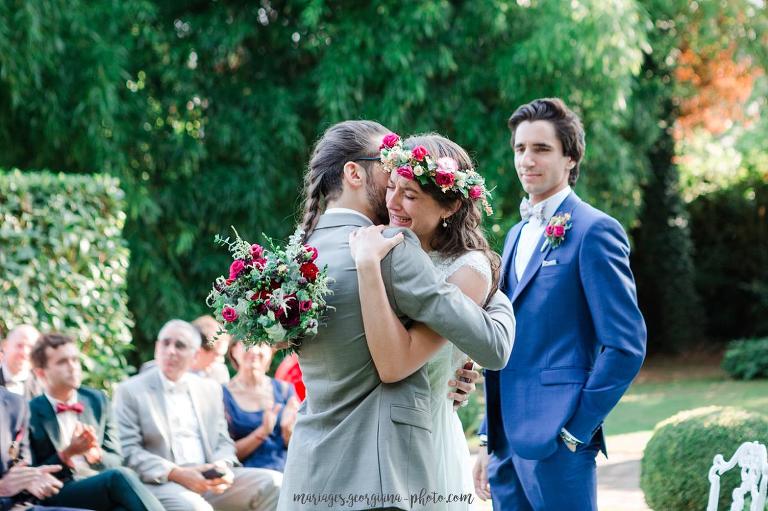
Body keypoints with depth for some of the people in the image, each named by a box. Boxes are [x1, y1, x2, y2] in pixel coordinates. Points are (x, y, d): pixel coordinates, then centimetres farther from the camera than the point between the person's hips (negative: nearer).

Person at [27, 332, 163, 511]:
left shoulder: (97, 400, 15)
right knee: (119, 476, -33)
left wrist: (96, 454, -7)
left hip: (101, 487, 4)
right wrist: (66, 454, -14)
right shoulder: (31, 413, 2)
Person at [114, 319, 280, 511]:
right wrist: (176, 473, -18)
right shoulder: (130, 391, 4)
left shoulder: (210, 389, 19)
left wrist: (222, 466, -7)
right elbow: (127, 450, -5)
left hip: (210, 480, 5)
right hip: (161, 483, -5)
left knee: (272, 483, -16)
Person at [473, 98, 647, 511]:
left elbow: (626, 345, -13)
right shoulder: (517, 235, 17)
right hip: (507, 442, 7)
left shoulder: (593, 230, -8)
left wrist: (575, 430, -14)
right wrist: (489, 439, 16)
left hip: (555, 442, -7)